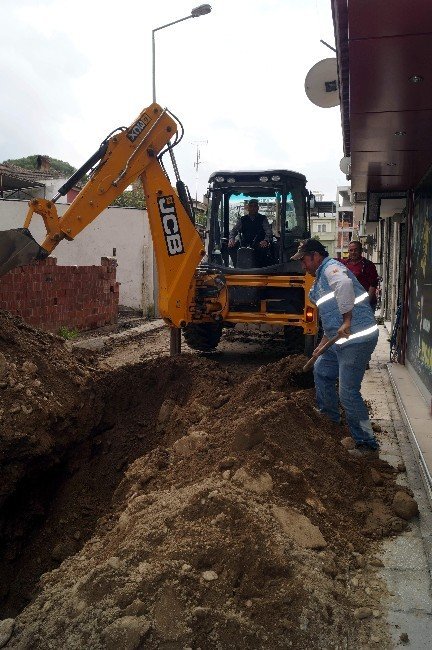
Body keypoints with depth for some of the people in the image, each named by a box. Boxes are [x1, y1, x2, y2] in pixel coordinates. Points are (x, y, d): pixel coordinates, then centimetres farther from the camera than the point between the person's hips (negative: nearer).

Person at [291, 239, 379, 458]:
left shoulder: (331, 267, -10)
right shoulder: (321, 279, 22)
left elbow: (344, 284, -35)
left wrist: (347, 321, -34)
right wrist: (323, 344, 30)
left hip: (357, 339, -11)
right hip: (342, 341, 11)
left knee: (348, 393, -9)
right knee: (321, 370, 27)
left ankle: (367, 444, 2)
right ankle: (330, 417, 43)